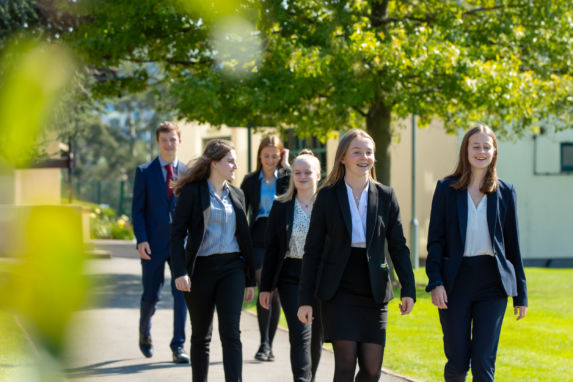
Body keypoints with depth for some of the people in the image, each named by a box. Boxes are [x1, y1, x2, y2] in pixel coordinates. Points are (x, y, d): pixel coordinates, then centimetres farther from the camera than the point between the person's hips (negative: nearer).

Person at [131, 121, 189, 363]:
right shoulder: (144, 172, 2)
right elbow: (137, 209, 0)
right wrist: (141, 240, -11)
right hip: (154, 244, -1)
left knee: (182, 293, -7)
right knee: (151, 295, 6)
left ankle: (178, 346, -2)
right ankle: (144, 333, 34)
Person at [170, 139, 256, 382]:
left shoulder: (236, 195, 11)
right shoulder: (192, 192, -4)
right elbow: (177, 233, -7)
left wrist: (250, 279, 14)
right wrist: (180, 272, -19)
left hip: (232, 268, 3)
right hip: (202, 268, -3)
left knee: (231, 332, -9)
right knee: (201, 335, 7)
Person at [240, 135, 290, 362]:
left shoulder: (286, 177, 6)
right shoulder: (251, 181, 8)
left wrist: (285, 165, -9)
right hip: (258, 242, -1)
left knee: (275, 294, 5)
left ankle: (269, 345, 15)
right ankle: (264, 343, -14)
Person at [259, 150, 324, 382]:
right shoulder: (281, 207, 5)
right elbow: (271, 248, 6)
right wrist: (265, 286, 3)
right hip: (291, 277, -1)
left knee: (316, 336, 10)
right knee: (300, 335, -12)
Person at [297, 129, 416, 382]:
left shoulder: (385, 196, 6)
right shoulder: (327, 197, 0)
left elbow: (398, 246, 7)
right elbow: (312, 251, 1)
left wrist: (408, 289, -2)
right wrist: (305, 299, -2)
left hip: (374, 292, 2)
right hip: (338, 292, -2)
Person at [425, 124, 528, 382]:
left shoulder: (505, 192, 8)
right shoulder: (446, 189, 5)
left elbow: (512, 244, 11)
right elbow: (435, 240, 2)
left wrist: (520, 293, 10)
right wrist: (435, 281, -10)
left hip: (492, 283, 1)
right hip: (456, 281, 0)